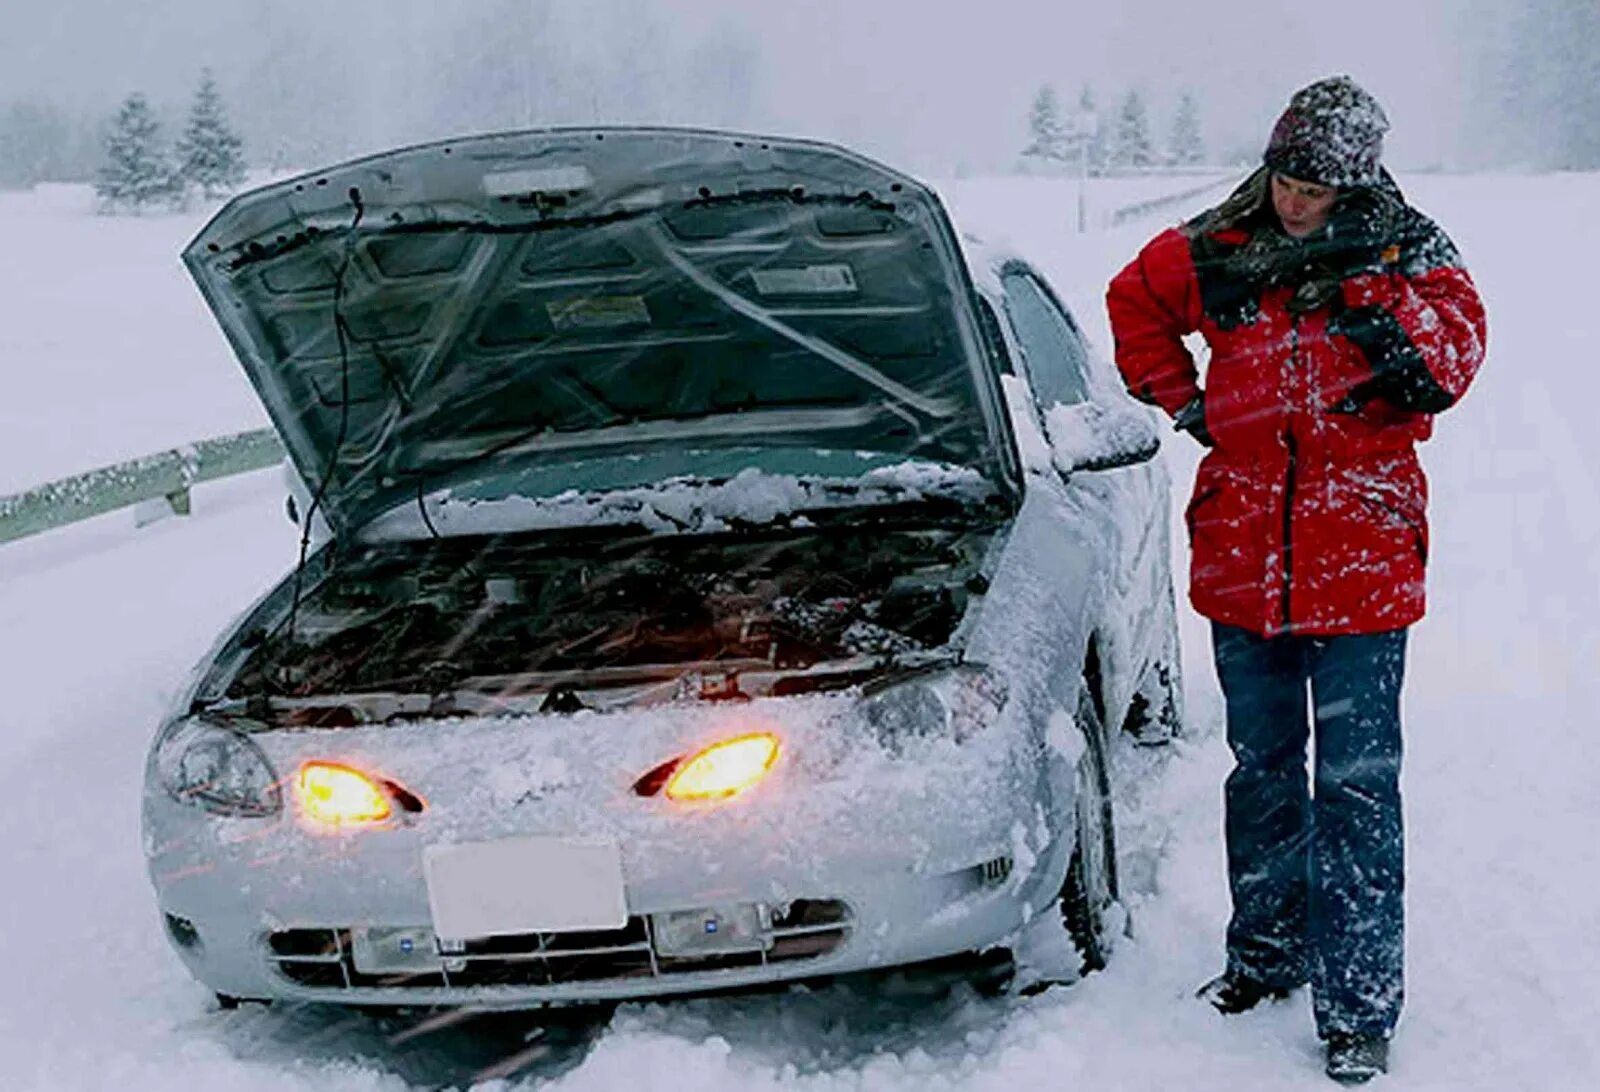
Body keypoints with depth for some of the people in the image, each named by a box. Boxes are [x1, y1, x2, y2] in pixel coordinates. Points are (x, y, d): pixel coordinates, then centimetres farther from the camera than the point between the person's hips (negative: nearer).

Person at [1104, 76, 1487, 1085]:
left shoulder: (1408, 252, -4)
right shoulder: (1219, 251, 3)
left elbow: (1453, 362, -17)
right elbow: (1136, 300, 21)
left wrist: (1376, 284, -25)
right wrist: (1181, 399, 12)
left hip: (1360, 566, -3)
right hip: (1242, 561, 4)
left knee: (1358, 786, -4)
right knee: (1263, 769, 17)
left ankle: (1360, 1009, 2)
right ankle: (1266, 954, 33)